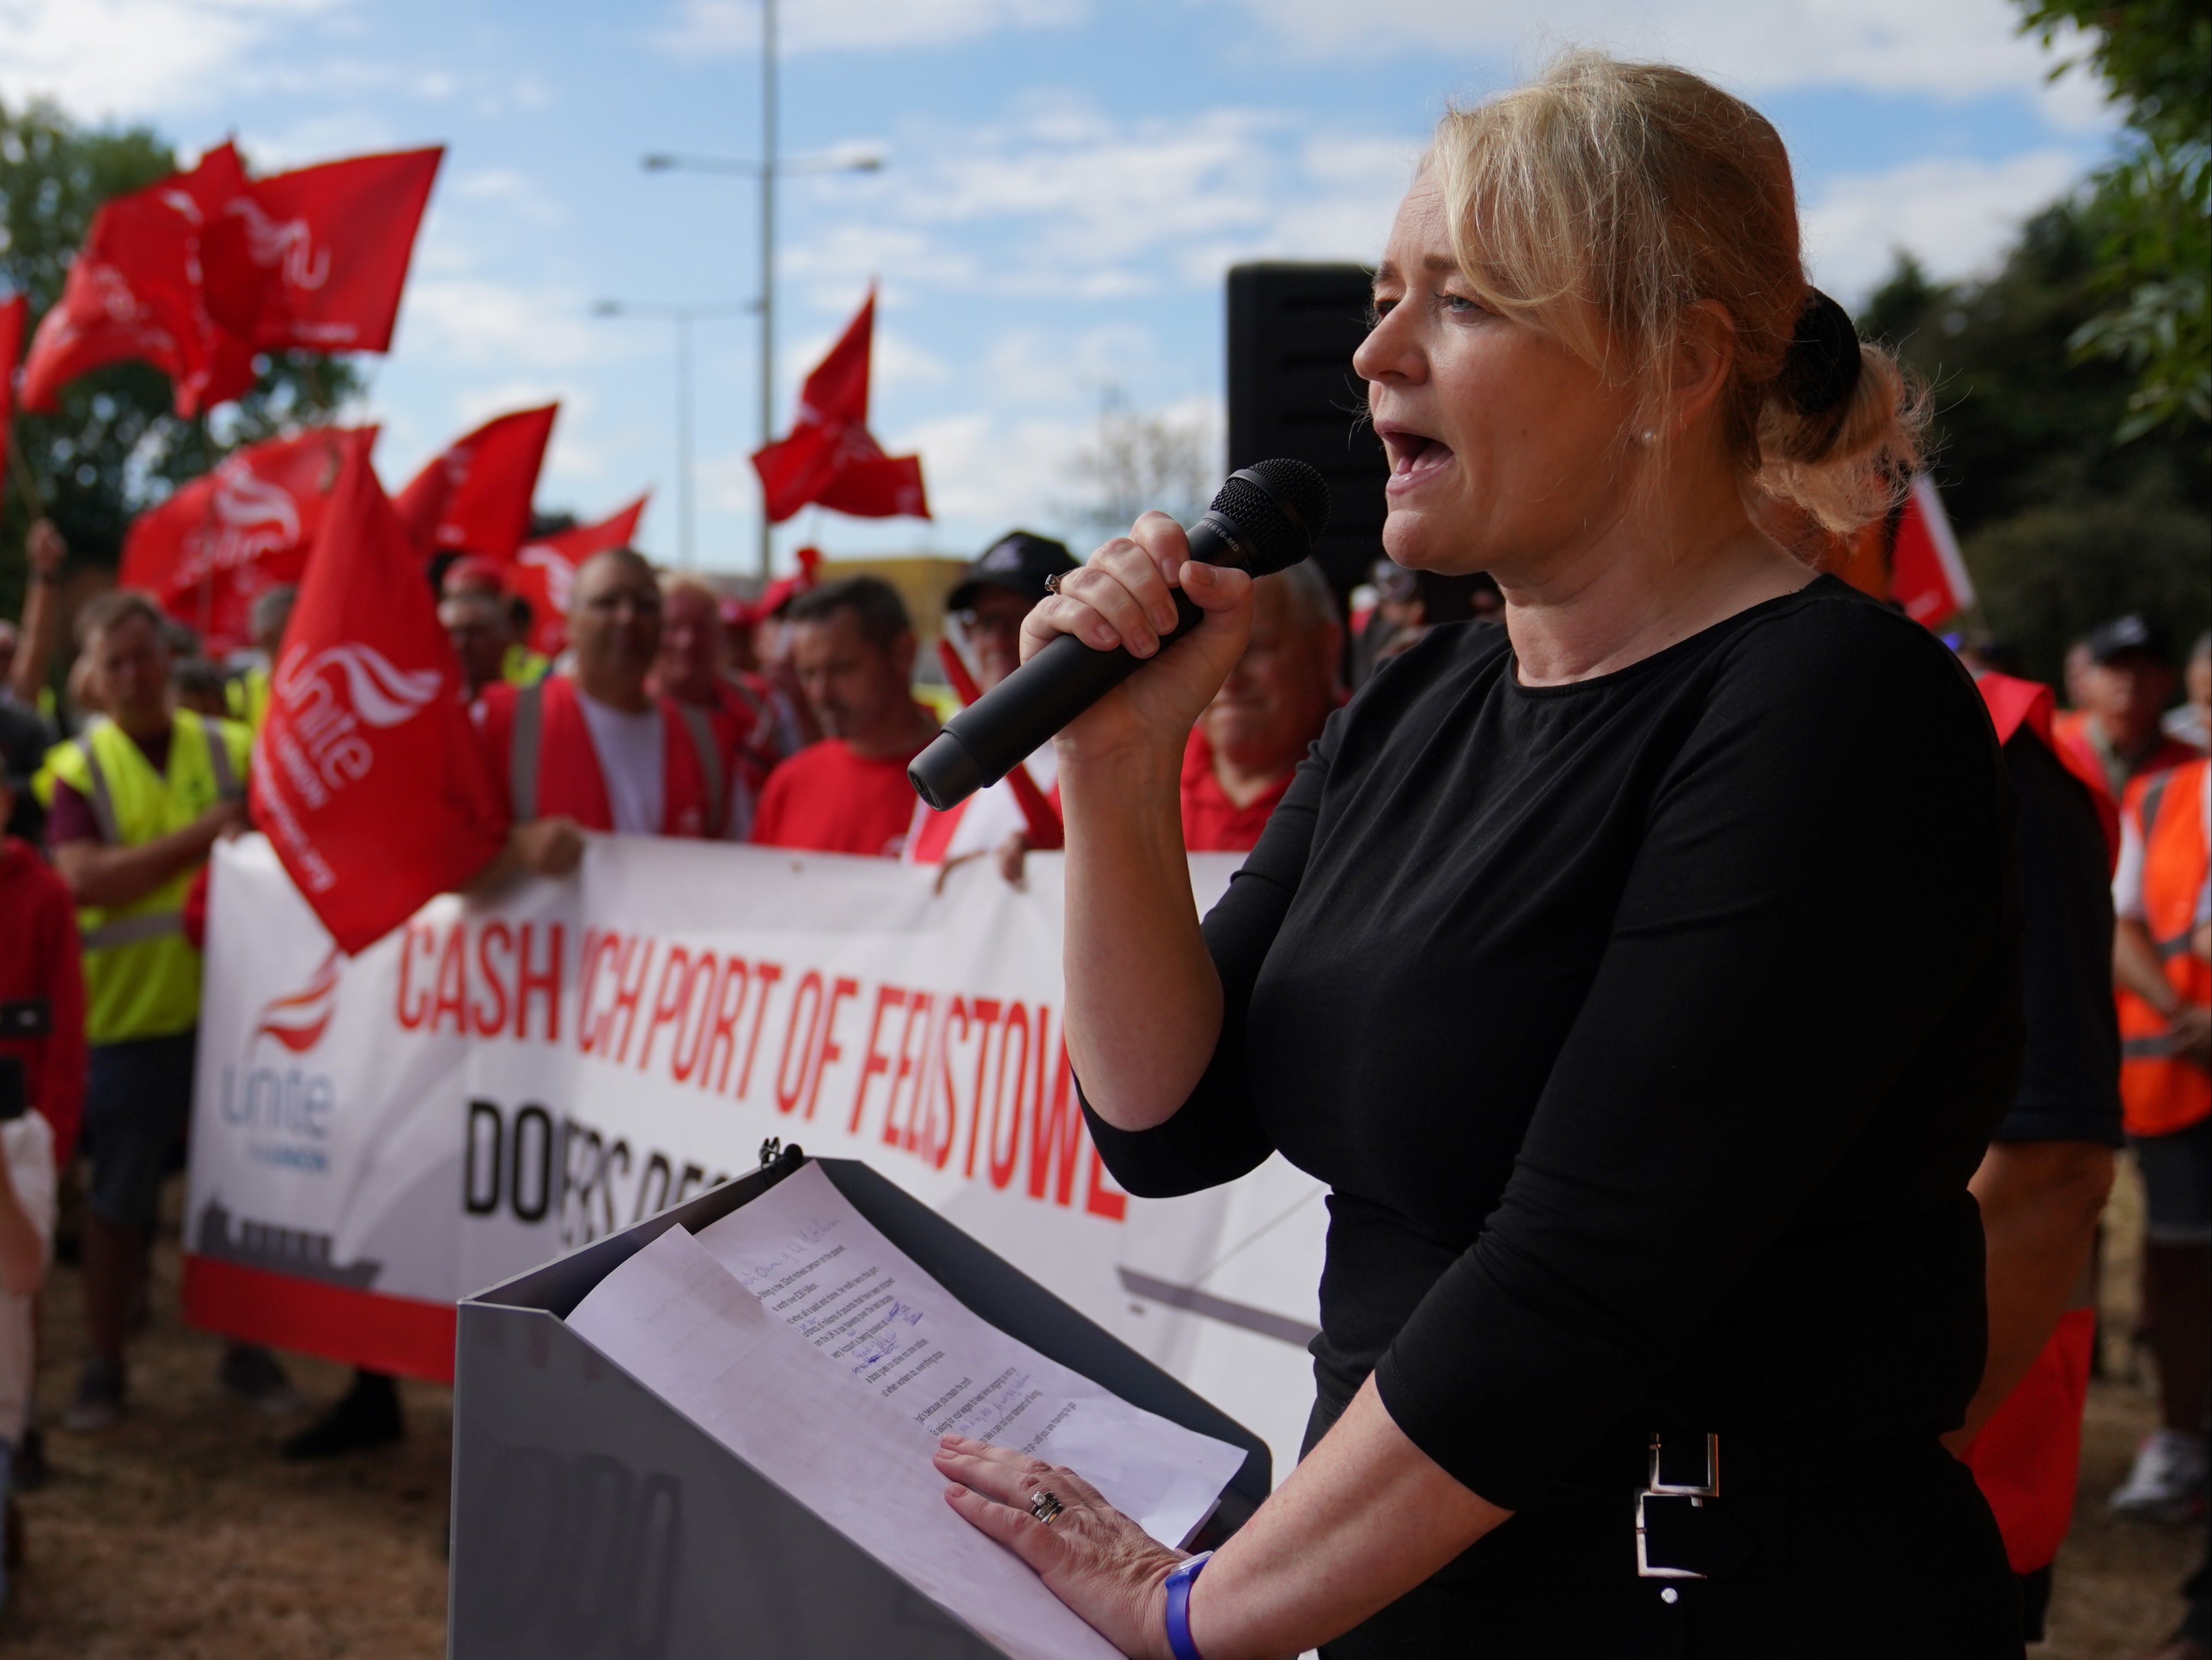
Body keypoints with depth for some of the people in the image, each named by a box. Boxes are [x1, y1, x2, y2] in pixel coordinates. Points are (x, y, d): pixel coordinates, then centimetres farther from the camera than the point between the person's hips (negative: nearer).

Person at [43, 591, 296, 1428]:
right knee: (119, 1200, 7)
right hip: (127, 1013, -2)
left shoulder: (234, 749, 4)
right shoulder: (78, 768, -2)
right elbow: (86, 879, -15)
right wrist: (202, 835, -18)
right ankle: (103, 1368, 19)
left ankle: (247, 1351, 23)